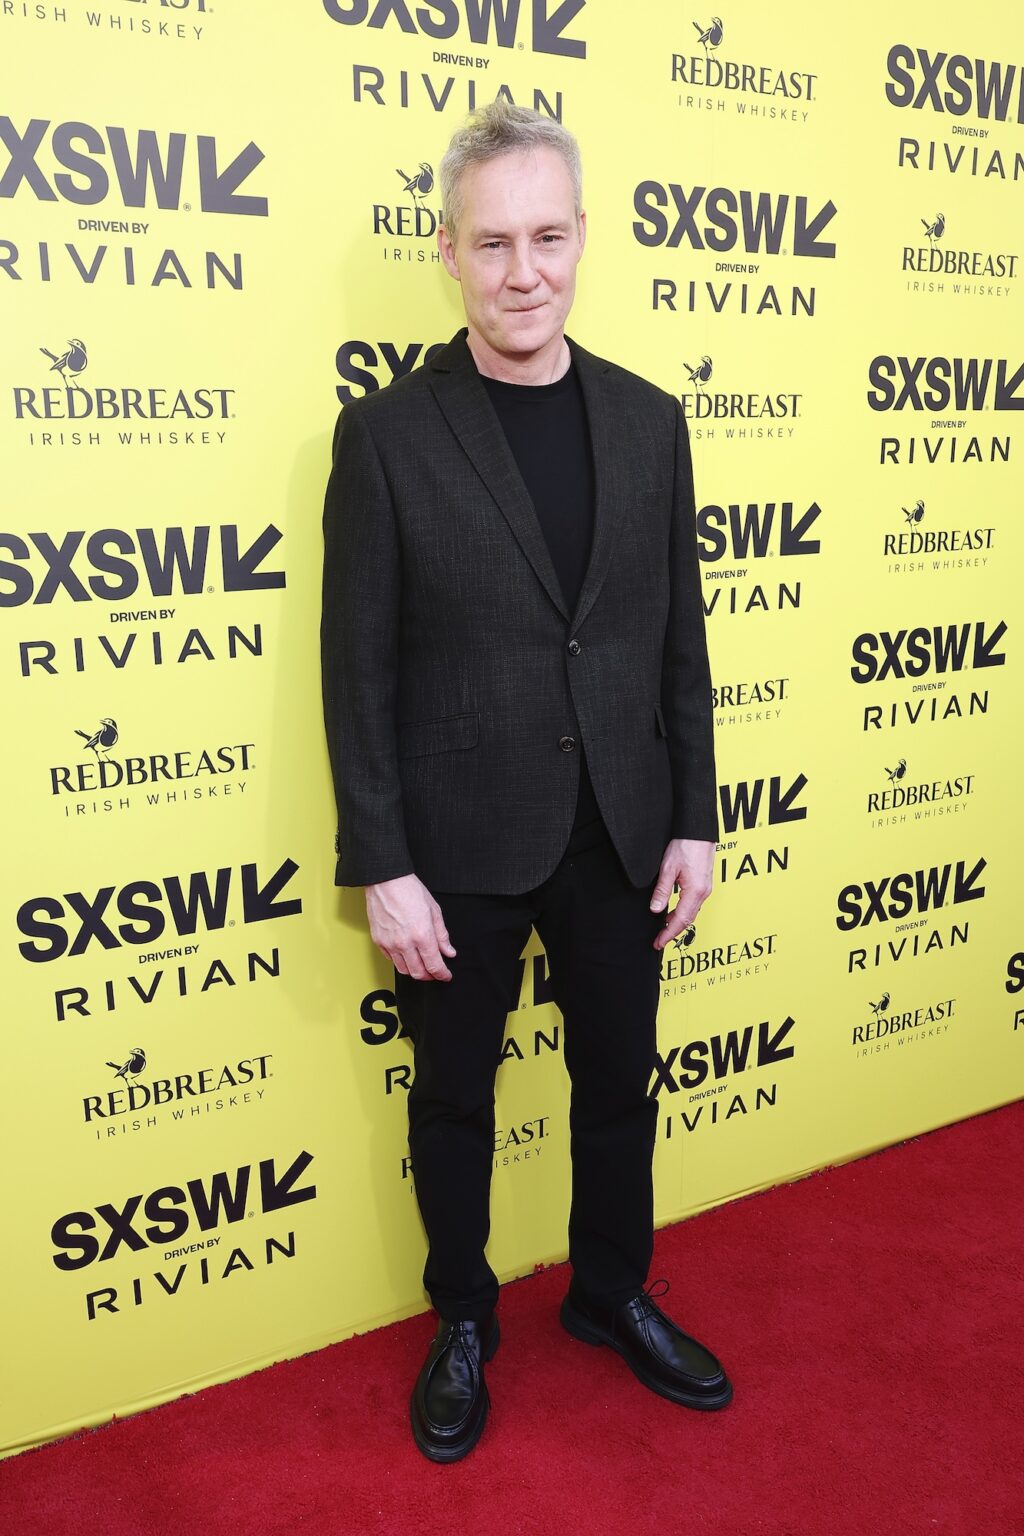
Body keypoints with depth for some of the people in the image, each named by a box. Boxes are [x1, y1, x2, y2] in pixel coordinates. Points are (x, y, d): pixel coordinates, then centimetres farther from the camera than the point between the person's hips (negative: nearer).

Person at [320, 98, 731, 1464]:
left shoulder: (649, 420, 2)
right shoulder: (385, 434, -8)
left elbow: (678, 640, 5)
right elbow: (359, 672, -8)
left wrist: (693, 822, 3)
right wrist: (382, 868, -10)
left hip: (618, 838, 3)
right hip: (459, 850, -3)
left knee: (619, 1086, 18)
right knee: (455, 1099, 16)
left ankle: (614, 1297, 44)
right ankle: (463, 1326, 40)